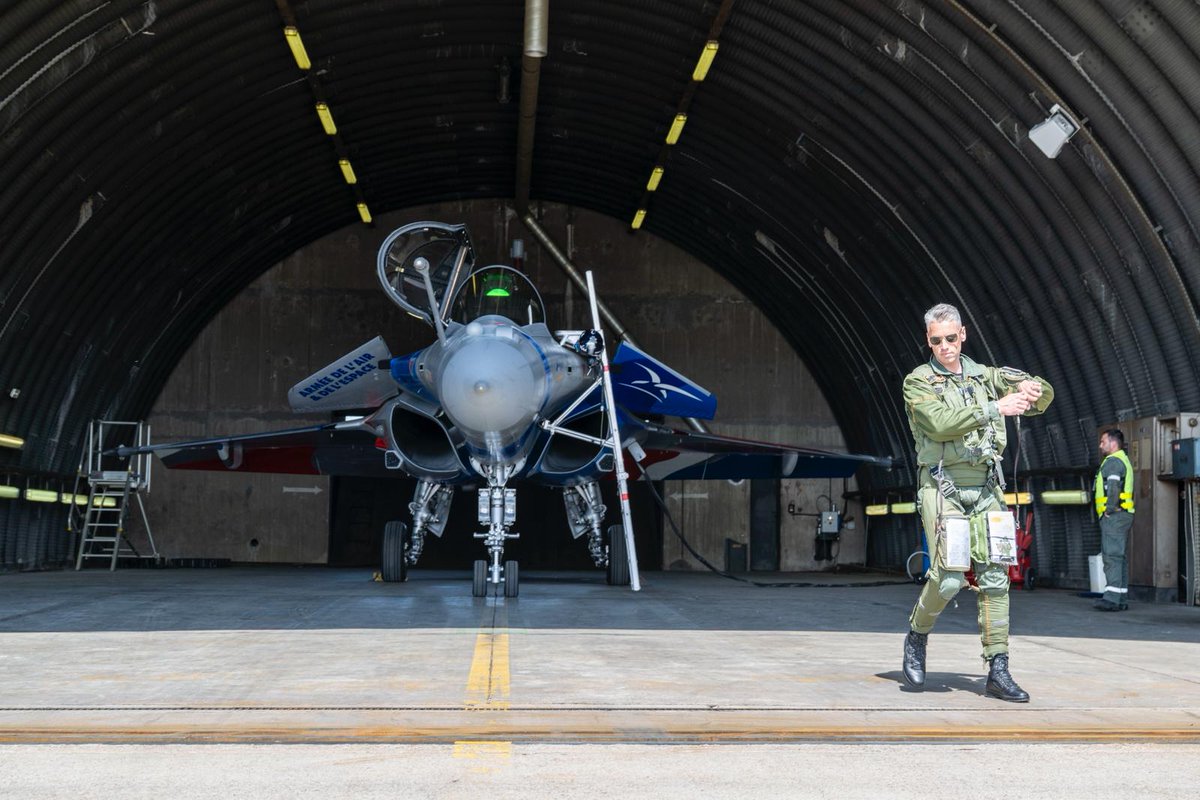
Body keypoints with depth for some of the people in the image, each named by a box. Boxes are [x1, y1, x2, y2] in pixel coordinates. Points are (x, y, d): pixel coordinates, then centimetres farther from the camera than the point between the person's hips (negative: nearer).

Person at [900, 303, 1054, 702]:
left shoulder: (986, 376, 14)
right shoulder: (918, 382, 0)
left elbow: (1045, 396, 12)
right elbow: (941, 422, -19)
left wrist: (1031, 388, -13)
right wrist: (996, 408, -22)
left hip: (986, 490, 4)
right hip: (942, 487, -4)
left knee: (994, 577, -2)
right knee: (950, 576, -15)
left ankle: (998, 671, 0)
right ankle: (917, 637, 13)